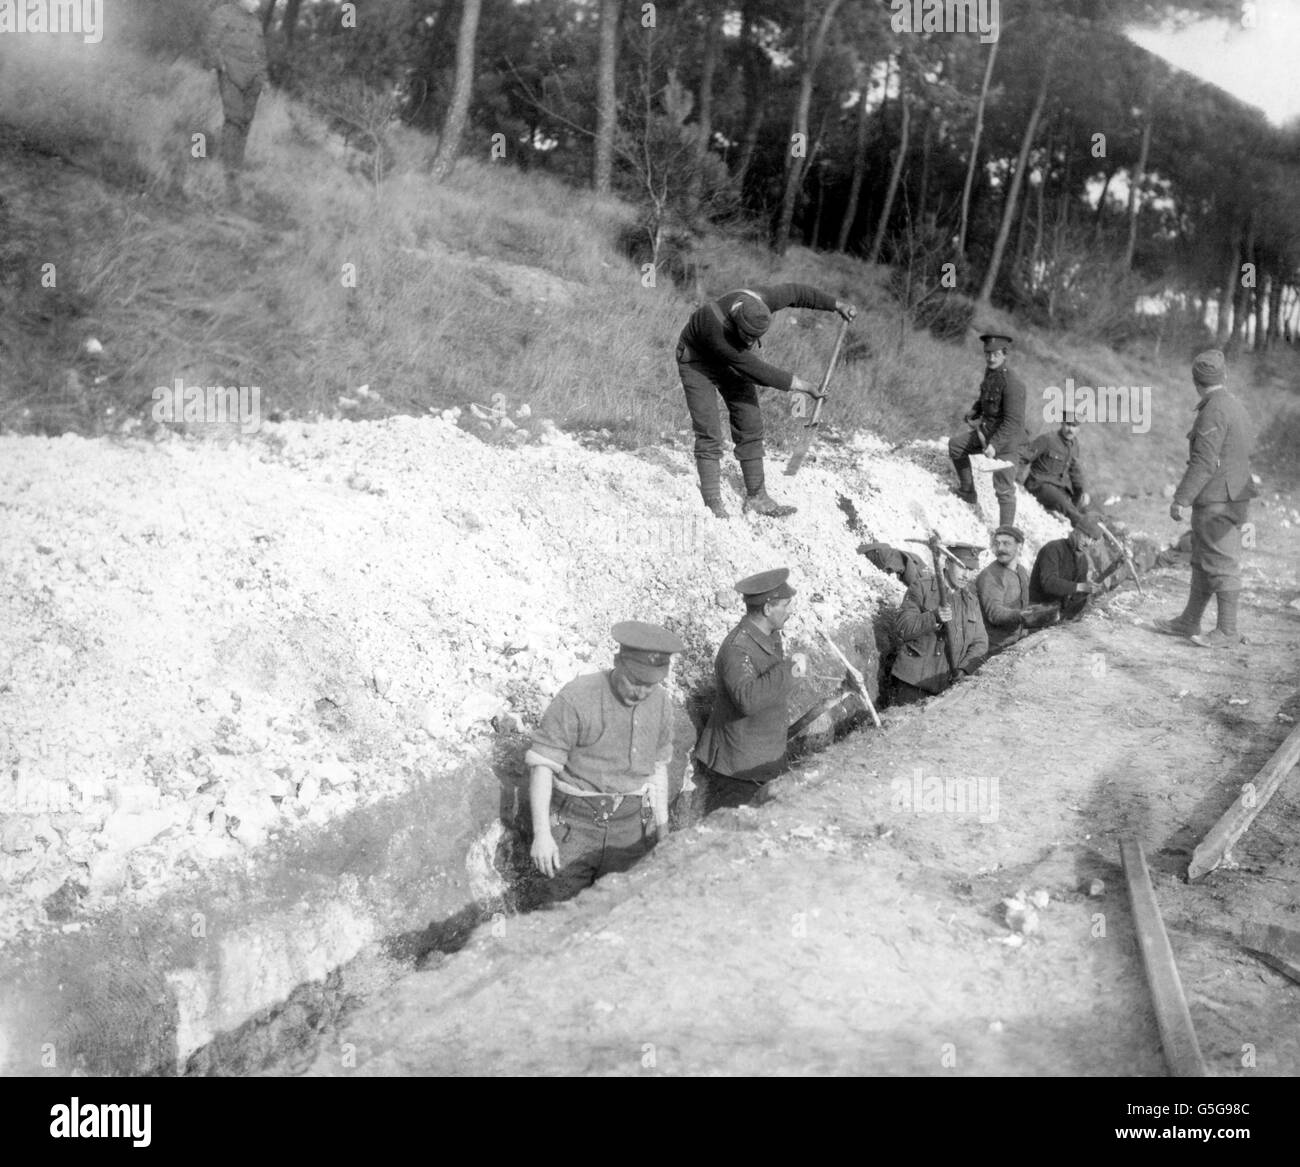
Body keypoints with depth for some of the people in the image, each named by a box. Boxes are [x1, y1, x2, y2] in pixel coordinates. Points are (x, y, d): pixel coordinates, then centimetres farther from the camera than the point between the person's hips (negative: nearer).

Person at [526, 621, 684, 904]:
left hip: (628, 828, 4)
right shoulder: (576, 698, -18)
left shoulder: (660, 703, 0)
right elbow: (541, 764, -14)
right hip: (574, 824, -4)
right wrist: (541, 833, -20)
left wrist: (663, 828, 16)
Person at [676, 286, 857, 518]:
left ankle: (756, 497, 10)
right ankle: (713, 504, -7)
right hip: (698, 364, -6)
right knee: (709, 434, -14)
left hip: (731, 362, 6)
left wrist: (837, 304, -5)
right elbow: (754, 370, -35)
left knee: (750, 427, 2)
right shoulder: (715, 327, -42)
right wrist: (799, 385, -28)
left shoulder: (760, 301, -29)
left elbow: (794, 293, -7)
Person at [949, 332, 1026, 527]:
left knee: (1004, 489, -9)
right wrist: (974, 411, 4)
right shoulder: (990, 373, 3)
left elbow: (1013, 421, -28)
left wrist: (995, 444, -35)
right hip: (987, 431, 10)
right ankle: (968, 495, 31)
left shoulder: (1012, 383, -24)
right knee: (956, 445, 21)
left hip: (1006, 440, -9)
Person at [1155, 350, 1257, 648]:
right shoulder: (1234, 405, 14)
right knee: (1202, 562, 15)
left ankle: (1227, 631, -3)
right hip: (1233, 495, 10)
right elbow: (1246, 451, 22)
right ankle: (1189, 622, 23)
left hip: (1218, 501, -10)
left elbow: (1204, 462, -22)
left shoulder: (1214, 411, -16)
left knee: (1221, 563, -6)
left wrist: (1181, 499, -20)